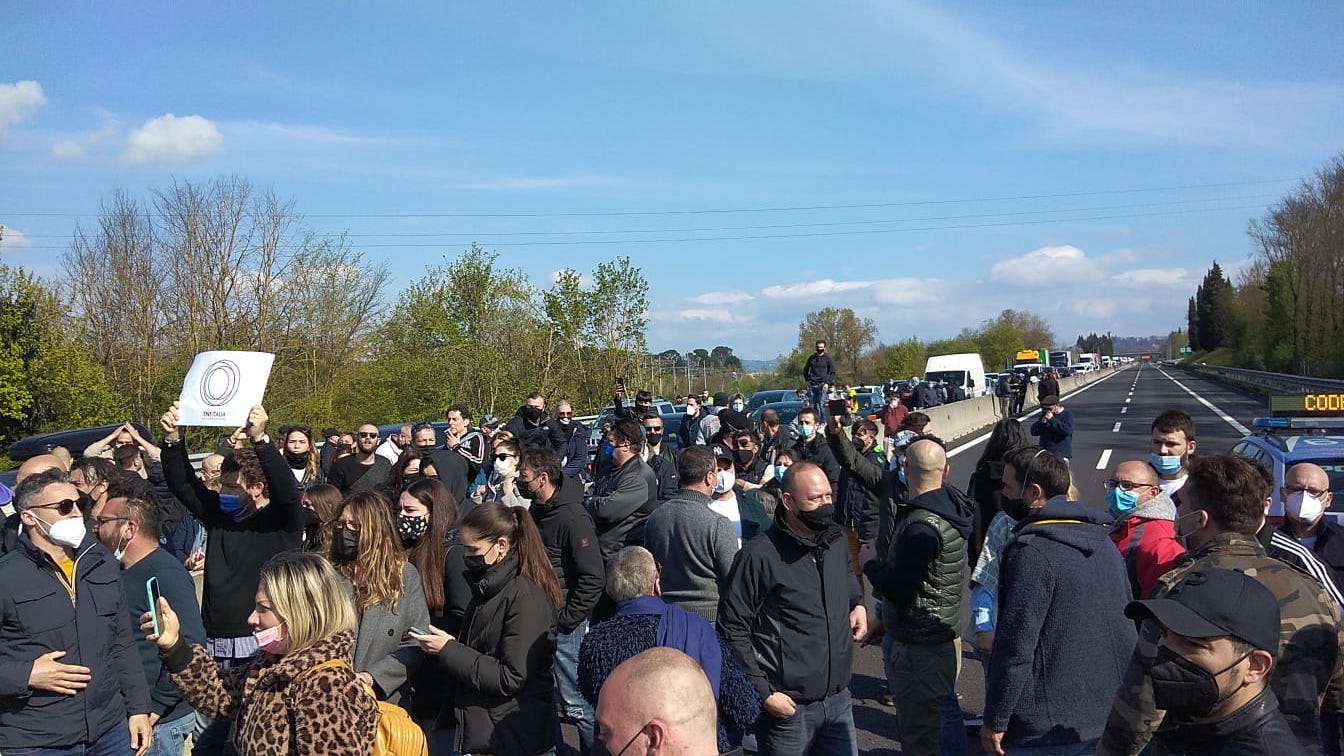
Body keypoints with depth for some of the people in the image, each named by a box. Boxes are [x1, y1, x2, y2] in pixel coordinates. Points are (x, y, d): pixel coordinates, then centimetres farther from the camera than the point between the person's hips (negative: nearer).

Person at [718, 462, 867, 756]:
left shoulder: (836, 541, 5)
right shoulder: (759, 555, -16)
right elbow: (732, 629, -13)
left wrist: (858, 604, 7)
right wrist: (763, 693, -14)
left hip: (839, 700, 6)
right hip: (788, 707, -6)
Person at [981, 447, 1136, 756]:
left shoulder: (1032, 550, -20)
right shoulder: (1102, 540, 6)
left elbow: (1016, 646, -22)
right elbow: (1126, 628, 13)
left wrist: (995, 721, -14)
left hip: (1047, 729, -8)